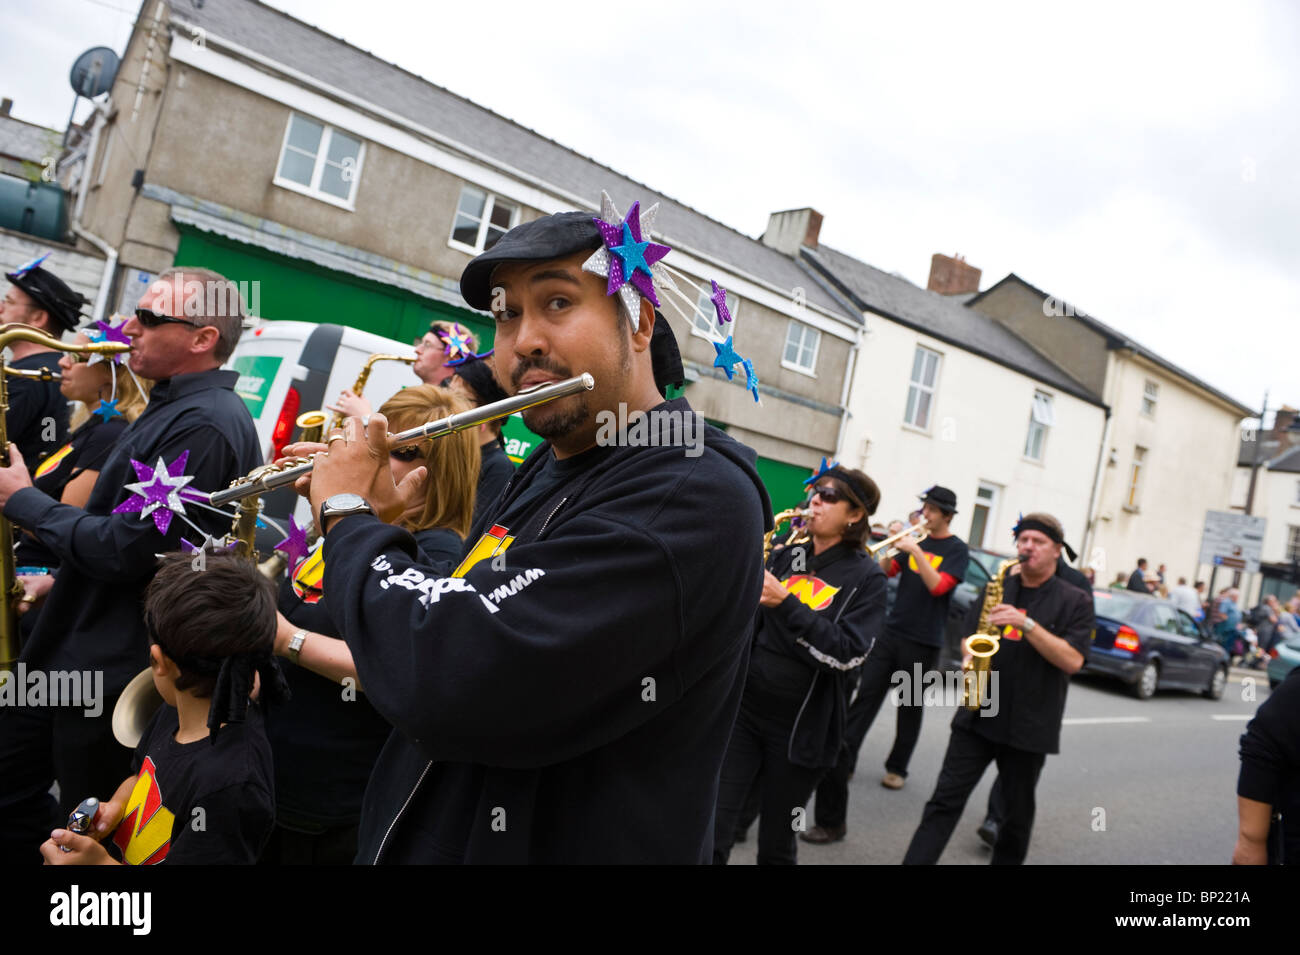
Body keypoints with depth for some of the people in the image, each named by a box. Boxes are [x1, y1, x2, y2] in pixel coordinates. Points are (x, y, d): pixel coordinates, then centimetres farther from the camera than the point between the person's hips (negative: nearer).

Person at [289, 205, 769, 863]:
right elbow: (443, 614, 12)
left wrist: (347, 512, -16)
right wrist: (374, 522, -4)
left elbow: (444, 678, -32)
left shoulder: (697, 496, -26)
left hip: (551, 842, -7)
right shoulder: (544, 471, 3)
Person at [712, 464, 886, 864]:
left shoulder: (865, 576, -5)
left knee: (776, 846, 13)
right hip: (742, 709, 3)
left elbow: (848, 654, -18)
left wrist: (785, 602, -24)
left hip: (800, 727, -3)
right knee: (710, 835, -1)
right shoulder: (784, 555, 7)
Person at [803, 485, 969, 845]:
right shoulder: (915, 539, 10)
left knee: (910, 707, 9)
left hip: (923, 643, -4)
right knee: (865, 697, 0)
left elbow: (938, 586, -17)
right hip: (891, 632, 4)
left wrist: (915, 551, -22)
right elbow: (887, 571, 6)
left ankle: (897, 767, 23)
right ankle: (843, 761, 4)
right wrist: (893, 546, -10)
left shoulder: (957, 550, -4)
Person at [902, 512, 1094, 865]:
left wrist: (1026, 624, -23)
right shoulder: (995, 588, 9)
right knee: (945, 800, -1)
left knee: (1017, 813, 12)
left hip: (1029, 726, -2)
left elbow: (1072, 660, -13)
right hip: (976, 714, 3)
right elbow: (970, 635, 17)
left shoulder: (1075, 602, -2)